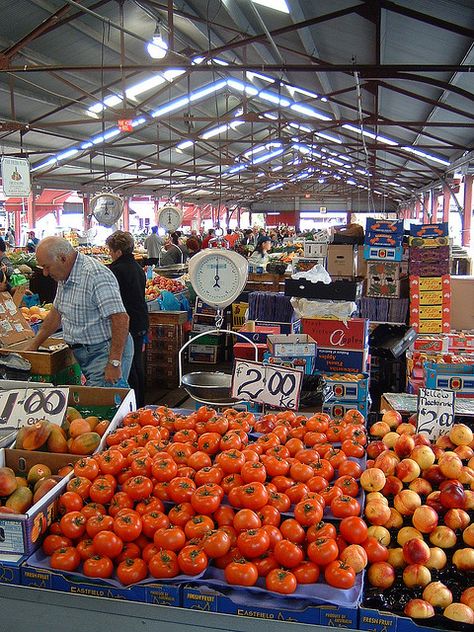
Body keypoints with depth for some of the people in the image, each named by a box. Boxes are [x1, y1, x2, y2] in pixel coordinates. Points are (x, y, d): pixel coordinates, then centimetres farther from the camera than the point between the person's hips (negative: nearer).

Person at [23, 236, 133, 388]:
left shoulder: (96, 275, -21)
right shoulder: (65, 277, 11)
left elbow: (120, 318, -26)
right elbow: (57, 313, 24)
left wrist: (114, 363, -27)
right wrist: (35, 344, 23)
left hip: (105, 351, -9)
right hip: (84, 354, 9)